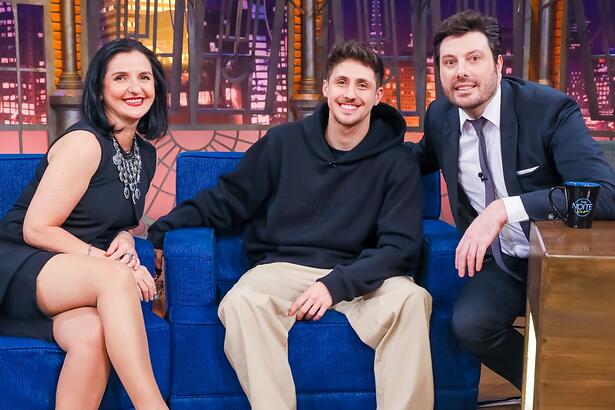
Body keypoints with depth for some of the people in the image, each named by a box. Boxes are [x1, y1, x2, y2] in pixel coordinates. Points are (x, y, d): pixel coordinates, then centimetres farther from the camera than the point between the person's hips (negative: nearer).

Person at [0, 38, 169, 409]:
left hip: (74, 283, 6)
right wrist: (108, 262, -18)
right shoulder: (83, 143, -12)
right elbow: (36, 229, -14)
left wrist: (125, 239, -1)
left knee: (92, 333, -33)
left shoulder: (145, 154, 12)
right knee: (116, 277, -37)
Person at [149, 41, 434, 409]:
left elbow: (400, 246, -6)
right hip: (283, 268, 1)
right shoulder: (284, 142, 3)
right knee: (241, 303, -33)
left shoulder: (397, 162, 0)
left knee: (411, 300, -32)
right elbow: (229, 200, 9)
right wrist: (163, 231, -5)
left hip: (359, 277, 0)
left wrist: (336, 285, -21)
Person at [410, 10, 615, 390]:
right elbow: (425, 158, 26)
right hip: (497, 261, 4)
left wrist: (504, 209, -38)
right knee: (470, 323, -26)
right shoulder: (440, 116, 0)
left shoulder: (550, 109, -17)